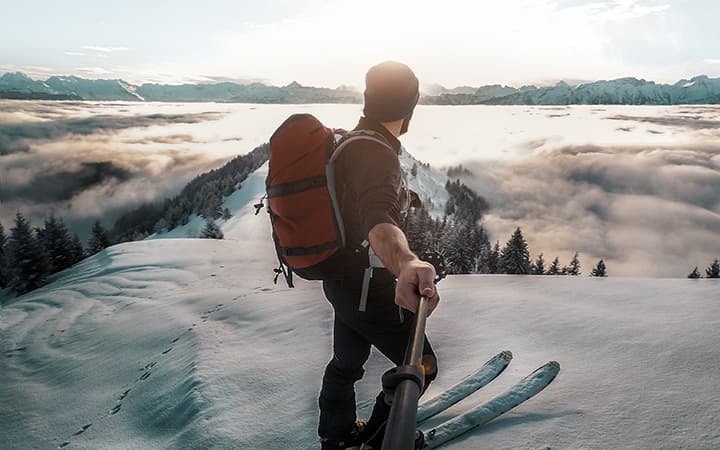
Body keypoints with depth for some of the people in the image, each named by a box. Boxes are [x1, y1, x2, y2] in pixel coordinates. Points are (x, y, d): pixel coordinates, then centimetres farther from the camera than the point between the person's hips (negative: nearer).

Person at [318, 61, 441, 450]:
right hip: (367, 285, -10)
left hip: (342, 277, 10)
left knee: (348, 360, 28)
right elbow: (378, 220, -49)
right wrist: (407, 264, -68)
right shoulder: (375, 154, -28)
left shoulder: (349, 142, 4)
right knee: (421, 366, 9)